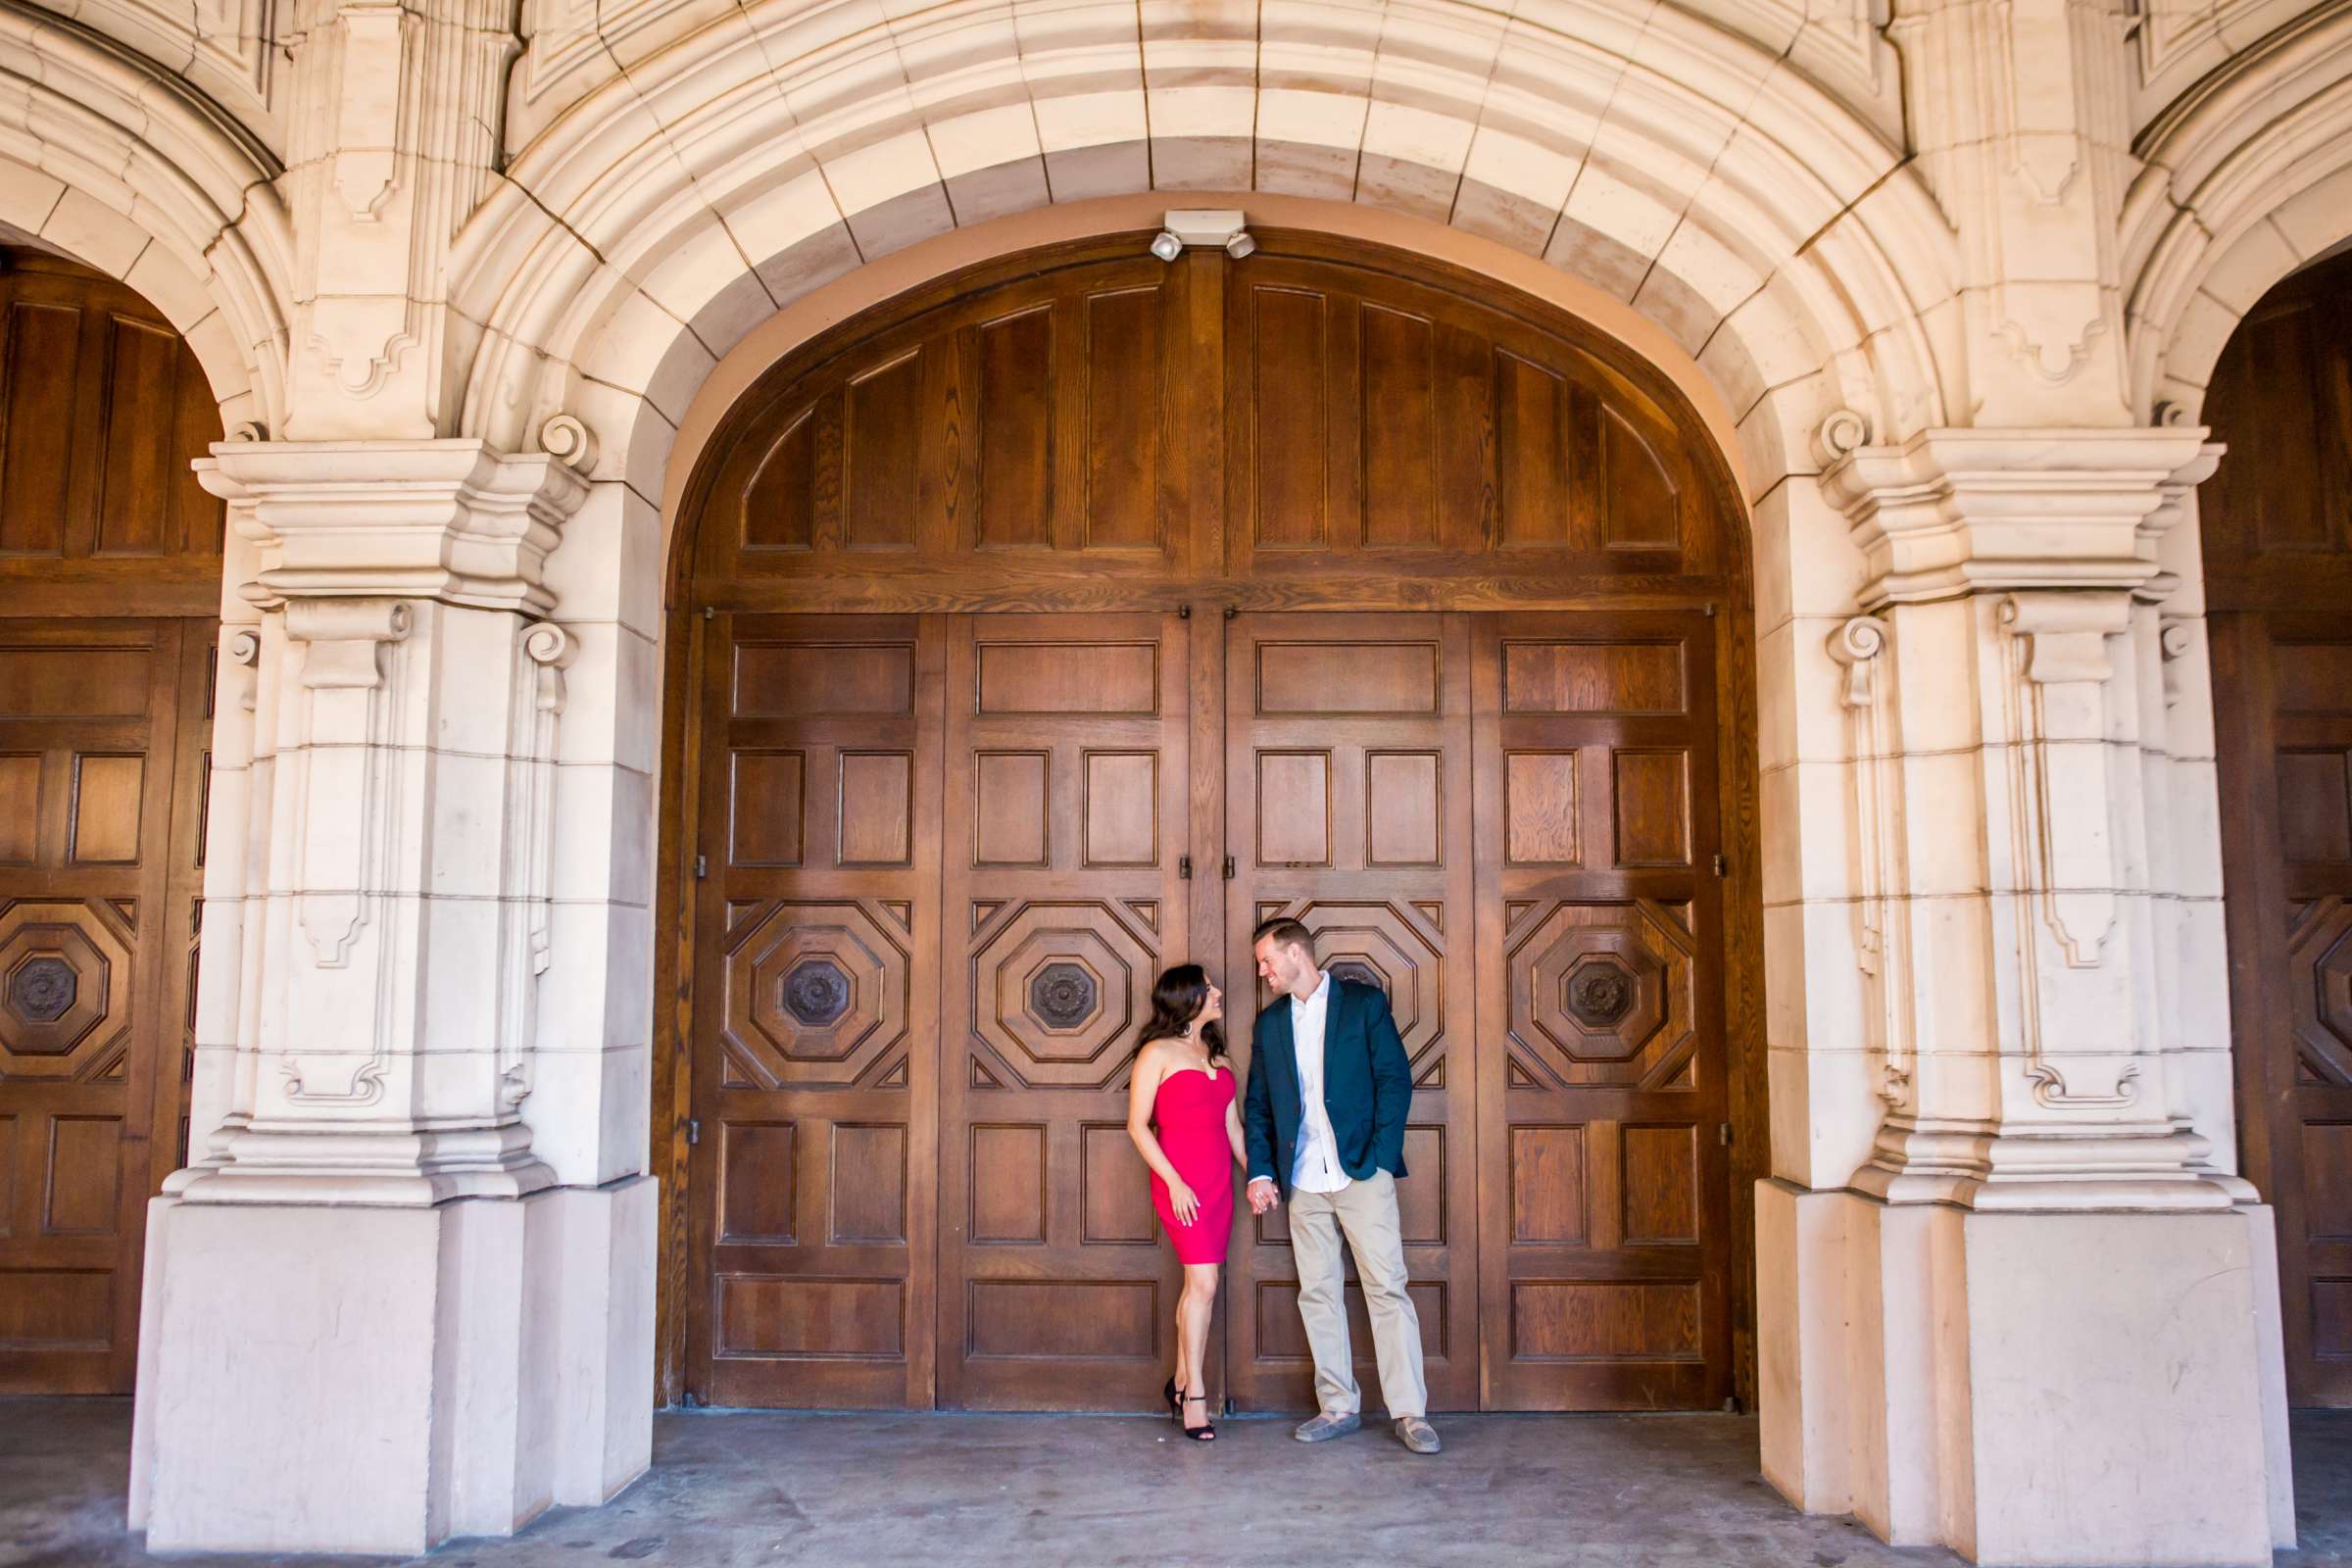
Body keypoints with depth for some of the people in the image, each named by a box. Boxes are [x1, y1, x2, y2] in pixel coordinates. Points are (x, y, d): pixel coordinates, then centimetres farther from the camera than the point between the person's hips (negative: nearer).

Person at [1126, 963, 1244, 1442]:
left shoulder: (1217, 1055, 15)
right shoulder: (1158, 1053, -4)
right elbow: (1138, 1125, -7)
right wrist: (1173, 1182, -14)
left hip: (1218, 1181, 6)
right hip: (1180, 1181, -6)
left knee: (1198, 1285, 8)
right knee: (1204, 1283, -12)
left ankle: (1181, 1385, 19)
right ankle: (1195, 1396, -4)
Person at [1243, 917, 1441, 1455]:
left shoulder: (1365, 1003, 1)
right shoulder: (1270, 1023, 14)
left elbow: (1395, 1080, -3)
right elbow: (1258, 1105, 14)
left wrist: (1379, 1159, -12)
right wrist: (1260, 1172, 2)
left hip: (1361, 1173, -5)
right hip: (1303, 1182, 5)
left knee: (1387, 1288, -6)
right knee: (1317, 1294, 7)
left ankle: (1409, 1413, -1)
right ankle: (1338, 1407, 16)